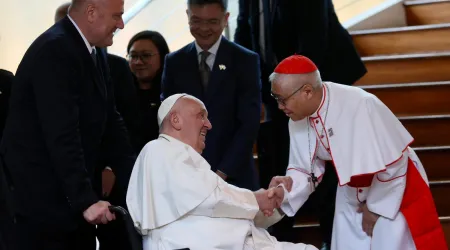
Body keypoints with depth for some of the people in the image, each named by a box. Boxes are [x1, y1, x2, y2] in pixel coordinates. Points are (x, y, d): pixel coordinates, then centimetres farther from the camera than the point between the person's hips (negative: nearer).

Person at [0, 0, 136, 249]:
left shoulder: (94, 53, 9)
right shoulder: (54, 51, -20)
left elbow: (110, 123, 10)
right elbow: (62, 136, -26)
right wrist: (86, 200, -28)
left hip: (74, 193, 9)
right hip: (43, 197, -9)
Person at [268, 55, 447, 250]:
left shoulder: (359, 106, -34)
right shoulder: (297, 121, -14)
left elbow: (393, 162, -25)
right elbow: (306, 169, -3)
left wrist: (376, 207, -14)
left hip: (393, 193, -6)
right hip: (351, 196, 6)